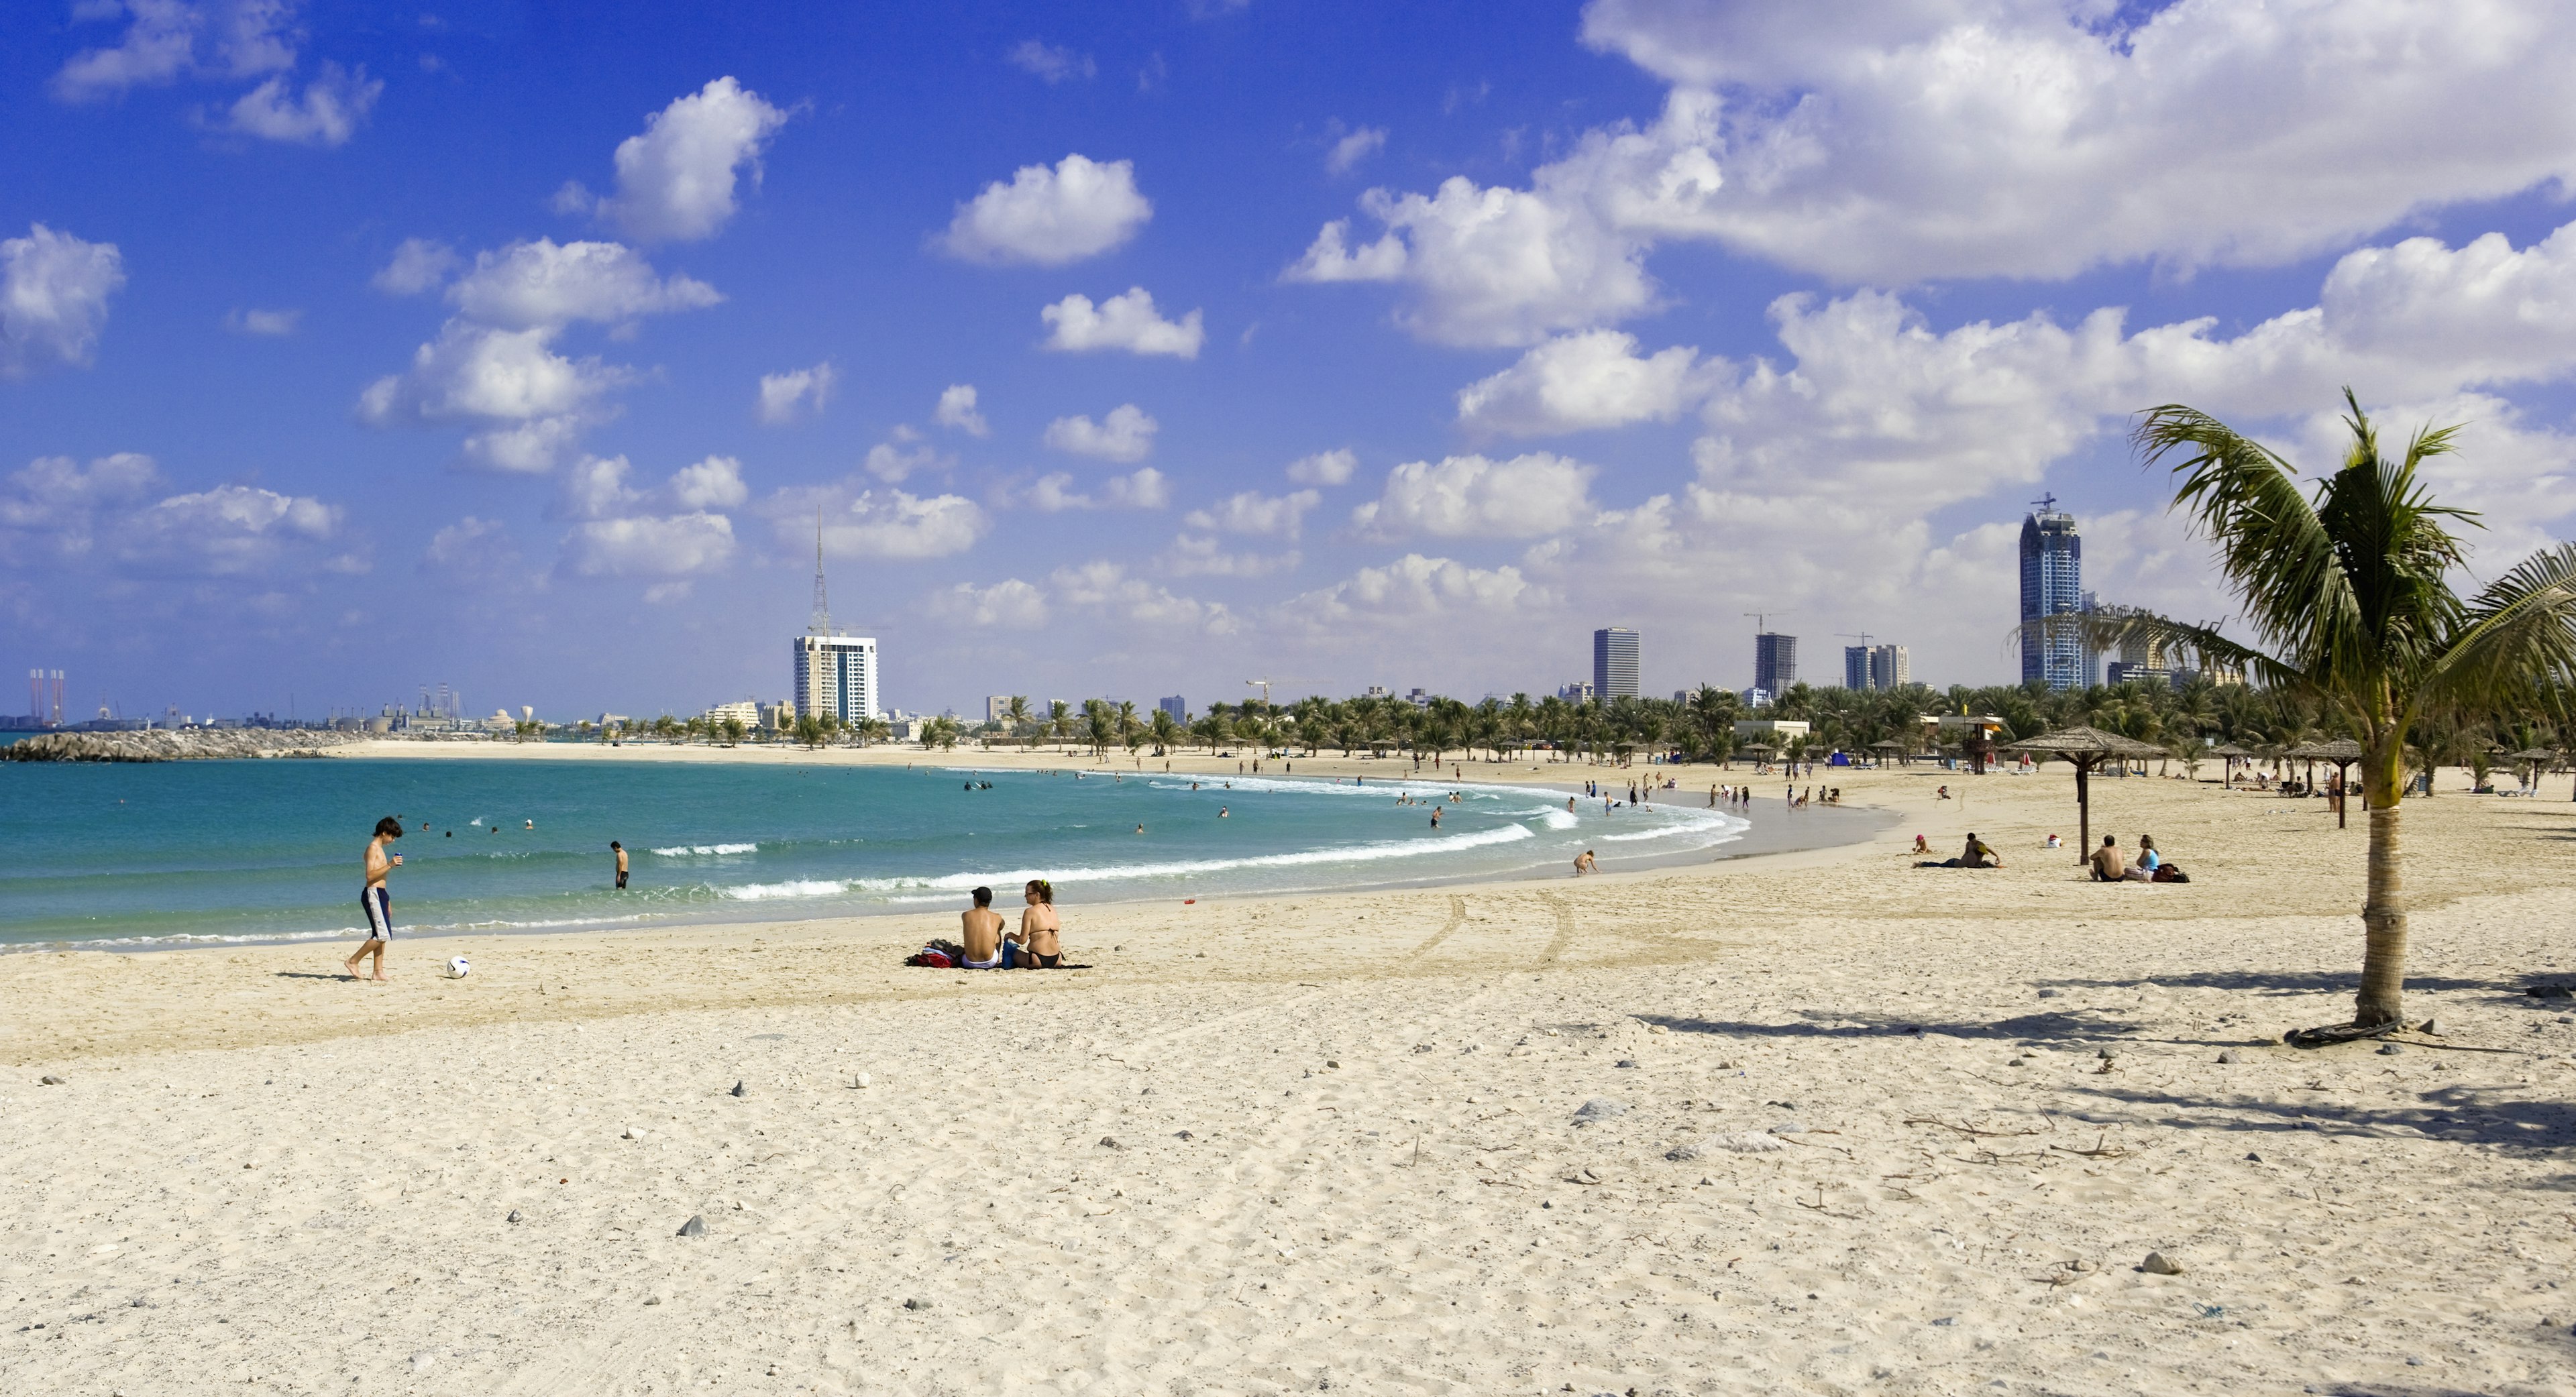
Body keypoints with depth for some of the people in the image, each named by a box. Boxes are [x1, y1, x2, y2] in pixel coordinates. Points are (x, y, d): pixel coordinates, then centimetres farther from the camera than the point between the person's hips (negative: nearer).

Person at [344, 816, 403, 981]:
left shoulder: (380, 849, 20)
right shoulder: (373, 848, -9)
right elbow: (370, 875, -18)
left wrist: (387, 901, 24)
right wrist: (390, 865, -24)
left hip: (380, 894, 10)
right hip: (373, 894, -10)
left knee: (380, 936, 8)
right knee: (382, 935, -13)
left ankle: (378, 971, 9)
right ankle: (353, 961, -5)